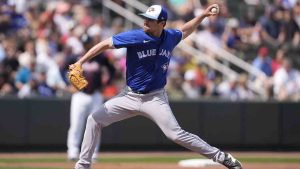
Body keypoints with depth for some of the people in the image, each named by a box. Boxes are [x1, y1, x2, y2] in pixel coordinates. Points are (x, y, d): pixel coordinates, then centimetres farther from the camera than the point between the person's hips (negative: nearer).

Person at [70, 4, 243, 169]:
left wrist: (203, 16, 16)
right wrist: (80, 63, -22)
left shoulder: (170, 37, -5)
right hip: (130, 96, 1)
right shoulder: (135, 37, -16)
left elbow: (183, 31, 20)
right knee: (95, 119, -4)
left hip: (155, 98, -1)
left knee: (176, 134, -14)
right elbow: (105, 44, -15)